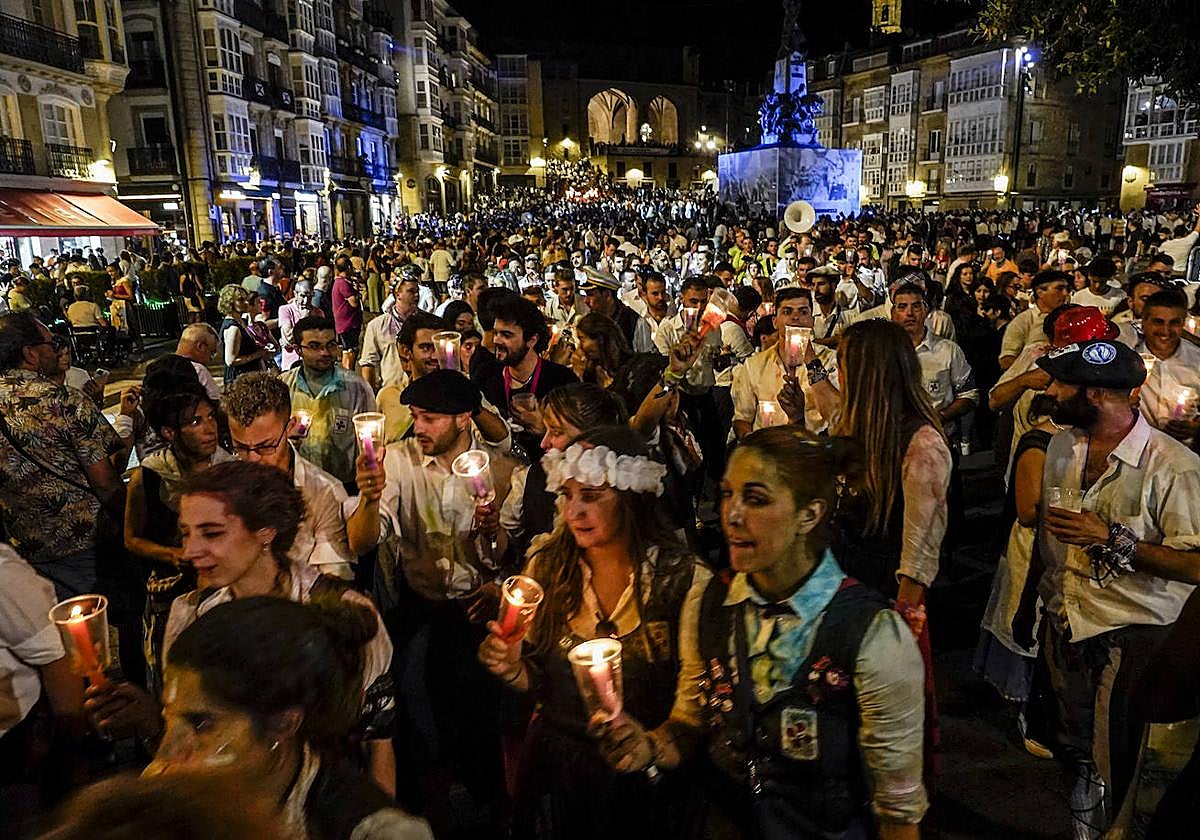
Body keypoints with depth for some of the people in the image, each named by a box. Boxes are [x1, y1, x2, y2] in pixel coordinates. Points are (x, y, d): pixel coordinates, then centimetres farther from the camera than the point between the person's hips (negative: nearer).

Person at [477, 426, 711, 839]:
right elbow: (539, 682, 6)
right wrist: (512, 668, -13)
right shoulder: (547, 564, -2)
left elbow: (694, 698, -11)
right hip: (551, 768, 3)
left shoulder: (685, 579, -13)